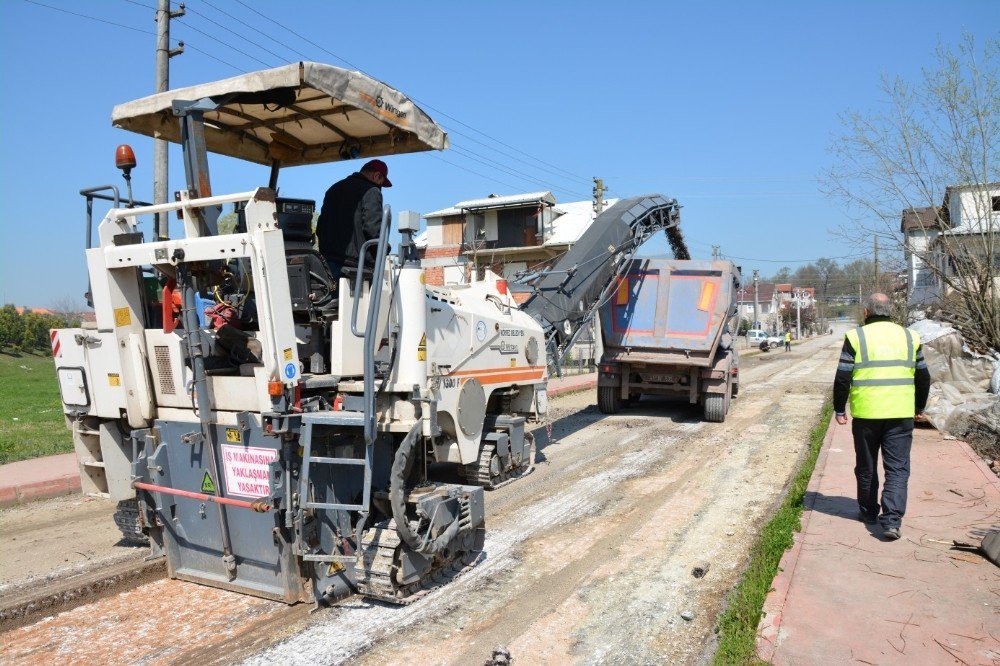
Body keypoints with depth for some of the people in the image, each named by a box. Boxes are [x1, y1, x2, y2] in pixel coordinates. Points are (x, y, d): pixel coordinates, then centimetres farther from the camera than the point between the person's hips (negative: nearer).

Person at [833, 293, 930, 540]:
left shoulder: (856, 337, -3)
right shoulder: (909, 337, 7)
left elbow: (843, 377, -6)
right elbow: (923, 376, 14)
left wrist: (839, 409, 4)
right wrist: (919, 408, 26)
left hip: (866, 414, -1)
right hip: (901, 414, 2)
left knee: (866, 467, 14)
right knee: (897, 468, 4)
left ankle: (868, 512, 26)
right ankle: (892, 520, -7)